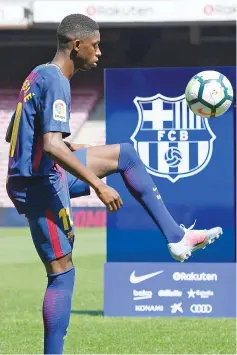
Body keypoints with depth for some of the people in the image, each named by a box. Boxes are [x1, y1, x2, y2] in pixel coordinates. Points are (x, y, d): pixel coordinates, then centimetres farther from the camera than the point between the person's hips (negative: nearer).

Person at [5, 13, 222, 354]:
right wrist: (98, 185, -28)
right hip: (41, 184, -10)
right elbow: (52, 145, -30)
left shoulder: (38, 76, 12)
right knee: (62, 274, -6)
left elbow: (12, 134, 20)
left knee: (125, 155, 19)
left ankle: (176, 236, 17)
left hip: (38, 173, 10)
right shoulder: (55, 82, -19)